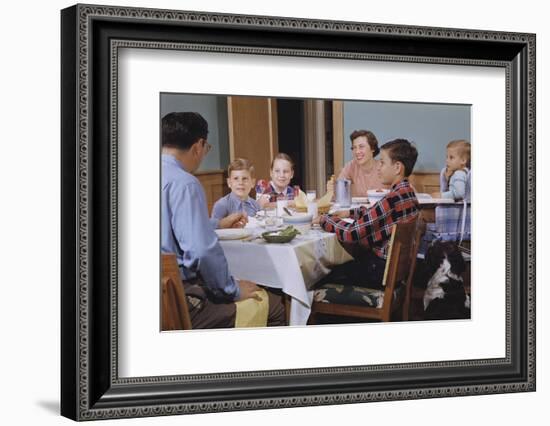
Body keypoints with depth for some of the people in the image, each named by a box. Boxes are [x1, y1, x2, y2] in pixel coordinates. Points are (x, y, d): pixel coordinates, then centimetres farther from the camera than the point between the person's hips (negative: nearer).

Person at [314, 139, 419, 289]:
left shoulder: (393, 199, -26)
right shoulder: (407, 191, 4)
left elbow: (351, 233, -23)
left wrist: (324, 219, -8)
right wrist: (350, 213, 13)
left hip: (383, 271, -9)